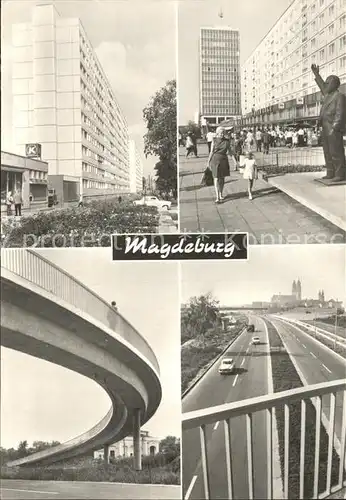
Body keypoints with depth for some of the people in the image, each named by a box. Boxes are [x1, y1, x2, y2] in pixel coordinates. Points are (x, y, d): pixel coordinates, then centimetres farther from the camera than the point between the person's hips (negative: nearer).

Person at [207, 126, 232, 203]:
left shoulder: (226, 141, 4)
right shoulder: (214, 141, -1)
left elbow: (230, 152, 12)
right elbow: (211, 152, 2)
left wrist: (229, 153, -9)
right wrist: (209, 161, -1)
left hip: (223, 160, 3)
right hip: (215, 160, -3)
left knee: (222, 178, 11)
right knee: (216, 179, -8)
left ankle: (221, 194, 27)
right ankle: (217, 197, -11)